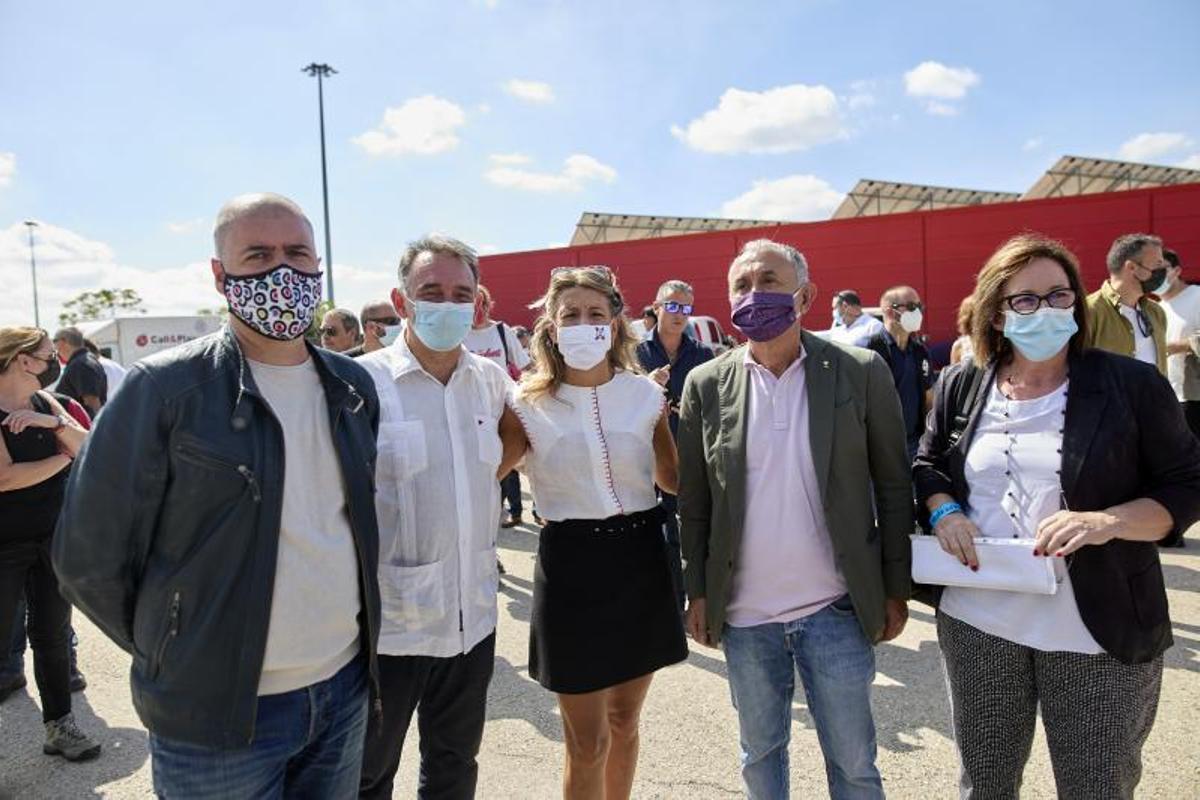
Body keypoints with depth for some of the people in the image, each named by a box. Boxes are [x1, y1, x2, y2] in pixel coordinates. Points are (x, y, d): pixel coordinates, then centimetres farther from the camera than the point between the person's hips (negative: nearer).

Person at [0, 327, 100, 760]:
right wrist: (62, 457, -10)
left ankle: (59, 725, 25)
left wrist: (55, 423, -19)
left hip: (53, 540, 6)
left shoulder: (46, 403, 5)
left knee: (53, 634, 13)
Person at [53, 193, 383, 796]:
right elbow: (88, 557, -7)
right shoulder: (164, 388, -12)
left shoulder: (354, 386, 3)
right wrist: (173, 654, 1)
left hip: (347, 689, 5)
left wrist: (353, 624, 12)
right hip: (218, 714, -4)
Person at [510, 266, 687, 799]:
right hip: (571, 566, -3)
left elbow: (674, 478, 12)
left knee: (624, 719, 20)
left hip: (640, 560, 3)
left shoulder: (646, 395, 0)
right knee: (587, 741, 6)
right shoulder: (529, 405, -6)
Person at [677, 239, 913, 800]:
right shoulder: (707, 385, -2)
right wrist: (698, 592, 2)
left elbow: (893, 486, -1)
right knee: (760, 752, 20)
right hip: (744, 613, 2)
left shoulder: (861, 372, -6)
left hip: (835, 610, -1)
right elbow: (694, 501, 2)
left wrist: (896, 589, -1)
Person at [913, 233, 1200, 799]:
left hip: (1101, 634, -2)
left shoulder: (1132, 385, -5)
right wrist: (943, 511, -7)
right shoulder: (962, 386, 3)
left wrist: (1106, 522, -21)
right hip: (977, 625, 2)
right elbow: (927, 465, 15)